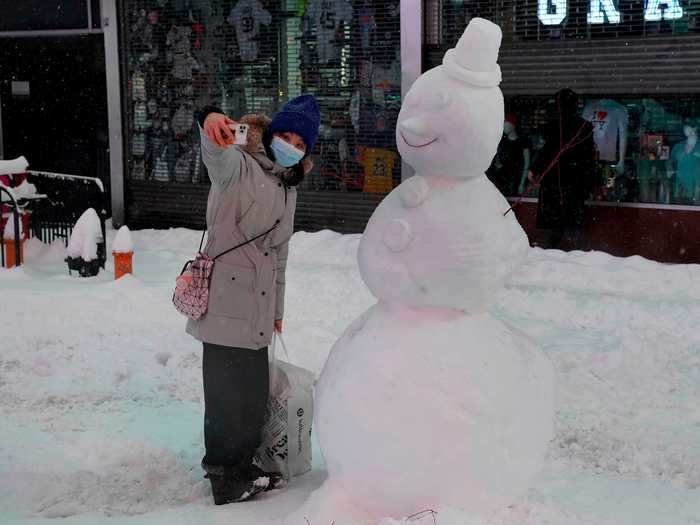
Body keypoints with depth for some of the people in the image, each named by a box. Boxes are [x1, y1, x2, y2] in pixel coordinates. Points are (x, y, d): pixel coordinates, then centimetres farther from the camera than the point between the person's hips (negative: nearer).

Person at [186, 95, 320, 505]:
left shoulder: (289, 189, 18)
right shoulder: (240, 167, -7)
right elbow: (217, 156, -33)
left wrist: (277, 309, 28)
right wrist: (211, 122, -56)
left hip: (257, 310, 8)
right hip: (226, 304, -8)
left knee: (255, 392, 17)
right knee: (228, 392, -1)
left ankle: (242, 468, 33)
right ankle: (225, 477, 14)